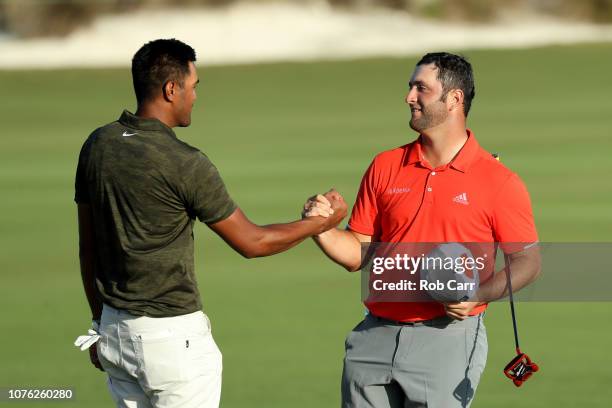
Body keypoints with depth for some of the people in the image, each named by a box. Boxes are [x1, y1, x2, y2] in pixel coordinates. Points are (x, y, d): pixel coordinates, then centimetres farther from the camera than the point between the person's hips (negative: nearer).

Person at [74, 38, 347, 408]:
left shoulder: (98, 146, 3)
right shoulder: (184, 164, -17)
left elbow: (87, 246, 11)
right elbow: (252, 242, -8)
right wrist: (324, 222, 5)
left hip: (115, 329, 7)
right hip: (173, 336, -7)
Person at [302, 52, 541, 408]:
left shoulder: (500, 182, -2)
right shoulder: (385, 167, 9)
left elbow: (528, 260, 0)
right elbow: (359, 254, 12)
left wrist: (480, 295, -16)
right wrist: (321, 229, -7)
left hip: (447, 336, -4)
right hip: (376, 335, 4)